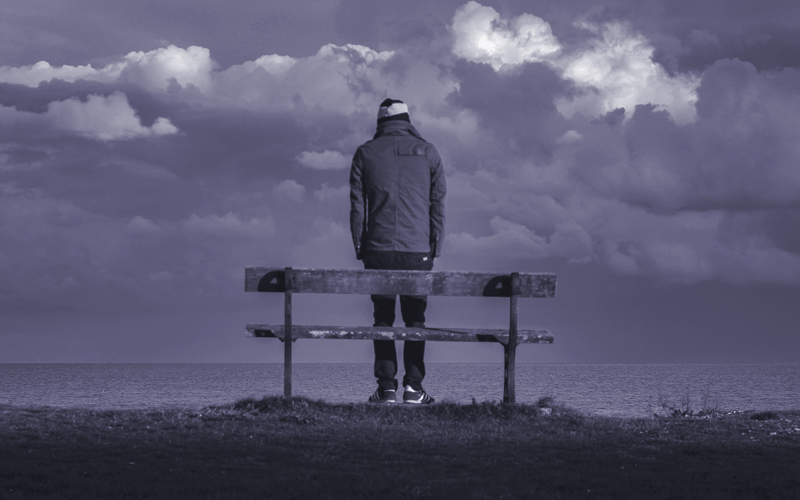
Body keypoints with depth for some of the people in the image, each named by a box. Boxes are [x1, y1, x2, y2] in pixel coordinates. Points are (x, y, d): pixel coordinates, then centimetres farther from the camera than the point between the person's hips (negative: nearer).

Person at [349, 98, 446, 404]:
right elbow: (438, 203, 5)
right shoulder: (427, 152, 6)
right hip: (418, 251, 0)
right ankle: (413, 387, -1)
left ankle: (386, 387, -1)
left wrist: (360, 248, 8)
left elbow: (357, 205, 3)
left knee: (383, 317, 5)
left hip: (378, 251, 0)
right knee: (415, 318, 5)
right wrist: (436, 248, 9)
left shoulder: (365, 153, 5)